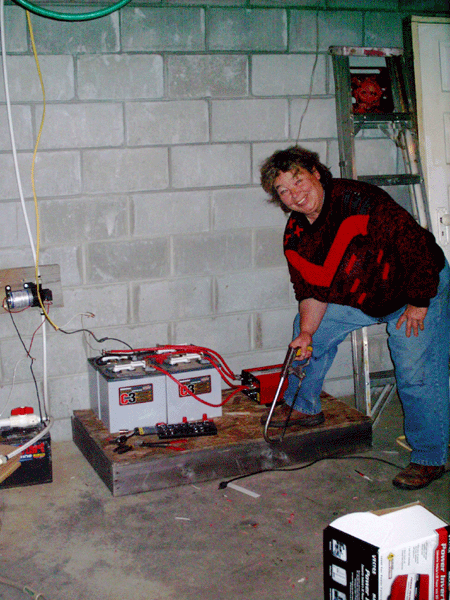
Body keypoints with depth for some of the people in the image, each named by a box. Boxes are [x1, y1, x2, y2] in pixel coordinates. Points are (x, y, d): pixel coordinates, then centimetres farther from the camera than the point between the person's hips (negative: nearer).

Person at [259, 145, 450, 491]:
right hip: (359, 300, 7)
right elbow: (312, 291, 0)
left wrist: (418, 303, -21)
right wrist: (307, 333, -16)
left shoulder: (358, 200, -29)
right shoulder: (295, 238, -7)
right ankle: (304, 407, 29)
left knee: (417, 375, -13)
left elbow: (414, 241, -27)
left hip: (419, 287, -7)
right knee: (308, 328, 9)